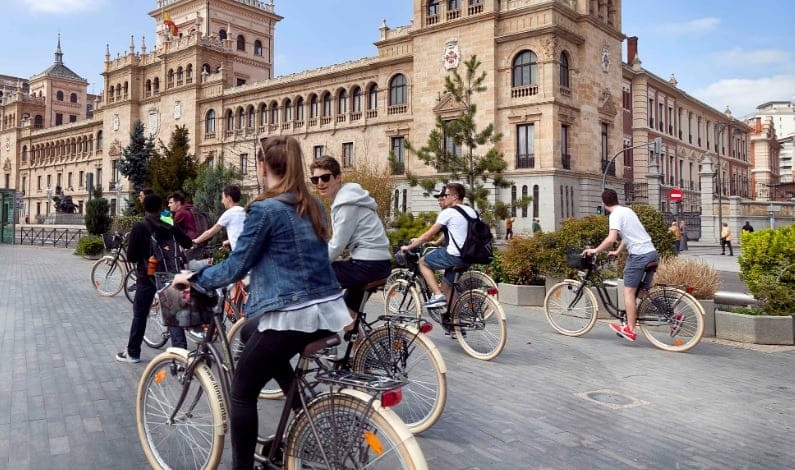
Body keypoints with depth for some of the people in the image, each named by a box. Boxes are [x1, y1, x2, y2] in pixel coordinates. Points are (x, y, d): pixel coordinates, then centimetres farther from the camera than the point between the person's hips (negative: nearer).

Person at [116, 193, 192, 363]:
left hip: (146, 277, -2)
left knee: (140, 315, 11)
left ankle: (133, 353, 21)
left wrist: (142, 257, 10)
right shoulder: (170, 227, -2)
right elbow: (188, 243, 3)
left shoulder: (139, 227, -10)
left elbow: (130, 256, -10)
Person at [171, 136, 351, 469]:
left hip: (292, 316, -8)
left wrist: (193, 277, 9)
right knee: (250, 333, 32)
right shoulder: (314, 206, 11)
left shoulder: (264, 208, -12)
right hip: (328, 311, 8)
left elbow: (235, 268, -7)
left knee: (242, 392, 10)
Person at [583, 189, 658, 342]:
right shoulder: (627, 210, 18)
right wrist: (617, 252, 34)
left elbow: (611, 238, -23)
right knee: (643, 292, 14)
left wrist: (595, 250, -12)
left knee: (629, 291, -1)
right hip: (652, 253, 8)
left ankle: (630, 330, 1)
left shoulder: (615, 215, -9)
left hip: (639, 255, -8)